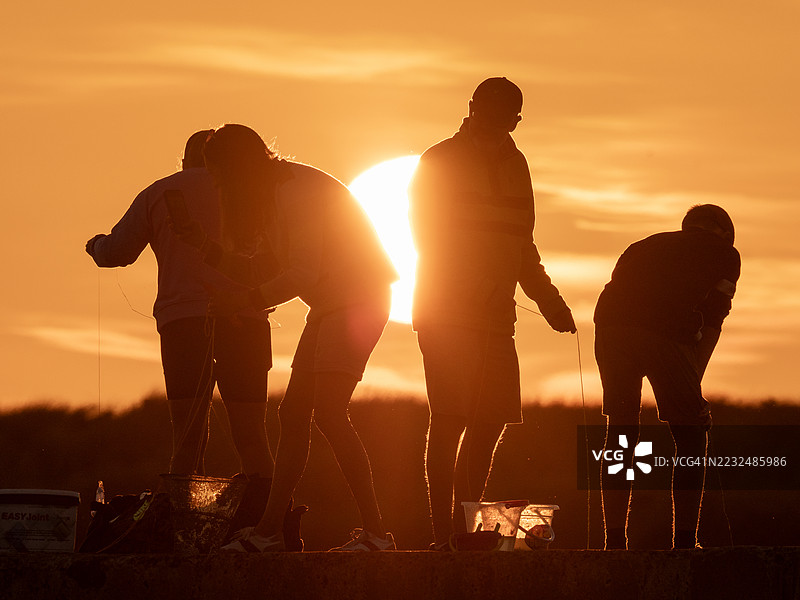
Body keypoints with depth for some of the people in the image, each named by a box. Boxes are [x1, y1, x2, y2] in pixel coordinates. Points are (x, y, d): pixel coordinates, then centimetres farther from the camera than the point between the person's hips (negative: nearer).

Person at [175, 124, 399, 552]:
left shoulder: (297, 192, -19)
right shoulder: (271, 195, 12)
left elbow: (304, 273, -22)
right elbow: (265, 270, 12)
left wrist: (245, 302, -18)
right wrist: (211, 251, 5)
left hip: (357, 298, -10)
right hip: (329, 305, 10)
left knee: (328, 413, -18)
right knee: (293, 414, 6)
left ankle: (375, 532, -18)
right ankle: (269, 531, 8)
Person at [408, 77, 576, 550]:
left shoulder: (515, 165, 14)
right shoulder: (441, 162, 0)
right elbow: (432, 242, -3)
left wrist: (550, 302, 13)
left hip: (496, 316, 5)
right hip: (447, 313, -5)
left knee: (490, 423, 1)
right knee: (450, 419, -10)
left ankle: (463, 532, 4)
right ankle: (443, 534, -14)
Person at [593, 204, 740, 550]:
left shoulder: (646, 246, 37)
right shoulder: (724, 253, 24)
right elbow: (712, 322, 17)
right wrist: (694, 378, 22)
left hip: (608, 324, 4)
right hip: (667, 332, -4)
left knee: (620, 431, 16)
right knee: (691, 433, 10)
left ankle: (614, 541, 14)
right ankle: (685, 541, 6)